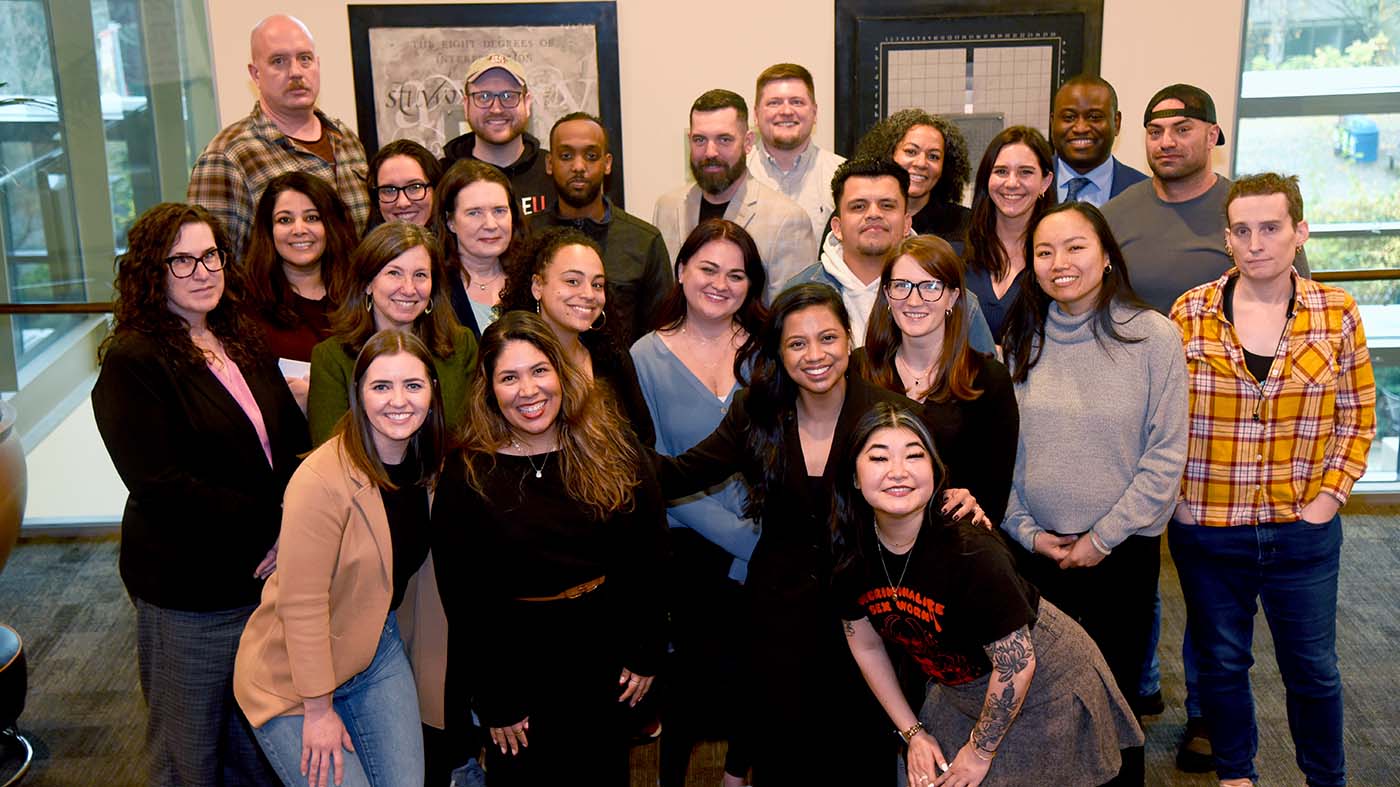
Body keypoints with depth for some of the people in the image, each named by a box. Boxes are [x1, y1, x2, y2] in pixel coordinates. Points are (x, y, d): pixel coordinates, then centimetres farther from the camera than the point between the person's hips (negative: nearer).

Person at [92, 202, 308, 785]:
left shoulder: (242, 343, 10)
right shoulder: (132, 363, -13)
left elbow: (295, 441, 10)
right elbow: (161, 485, -22)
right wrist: (271, 524, -19)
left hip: (268, 579, 7)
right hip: (188, 598, -6)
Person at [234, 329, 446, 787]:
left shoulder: (425, 465, -3)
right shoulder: (323, 480, -27)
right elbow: (302, 604, -24)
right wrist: (318, 710, -19)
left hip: (378, 653, 7)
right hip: (293, 676, -6)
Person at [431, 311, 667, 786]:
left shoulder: (610, 444, -5)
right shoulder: (467, 474, -11)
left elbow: (647, 551, 0)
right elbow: (463, 597, -8)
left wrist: (646, 653, -1)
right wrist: (496, 702, -8)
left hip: (606, 649, 2)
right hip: (518, 661, -2)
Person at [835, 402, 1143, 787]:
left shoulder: (971, 553, -33)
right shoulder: (850, 553, -15)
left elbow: (1016, 664, -26)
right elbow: (867, 648, 1)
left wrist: (980, 751, -14)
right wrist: (913, 732, 3)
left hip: (1045, 685, -5)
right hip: (963, 691, 5)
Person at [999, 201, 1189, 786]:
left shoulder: (1153, 336, -9)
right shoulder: (1020, 339, 0)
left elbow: (1165, 454, -9)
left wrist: (1103, 537, -10)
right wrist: (1026, 531, -4)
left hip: (1123, 549, -2)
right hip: (1035, 548, 2)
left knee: (1115, 690, 10)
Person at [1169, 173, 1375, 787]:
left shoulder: (1337, 313, -2)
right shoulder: (1190, 312, -5)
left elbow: (1357, 415, 4)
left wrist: (1330, 494, -4)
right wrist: (1171, 495, -6)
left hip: (1303, 531, 0)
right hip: (1206, 530, 0)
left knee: (1312, 667, 14)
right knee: (1221, 662, 16)